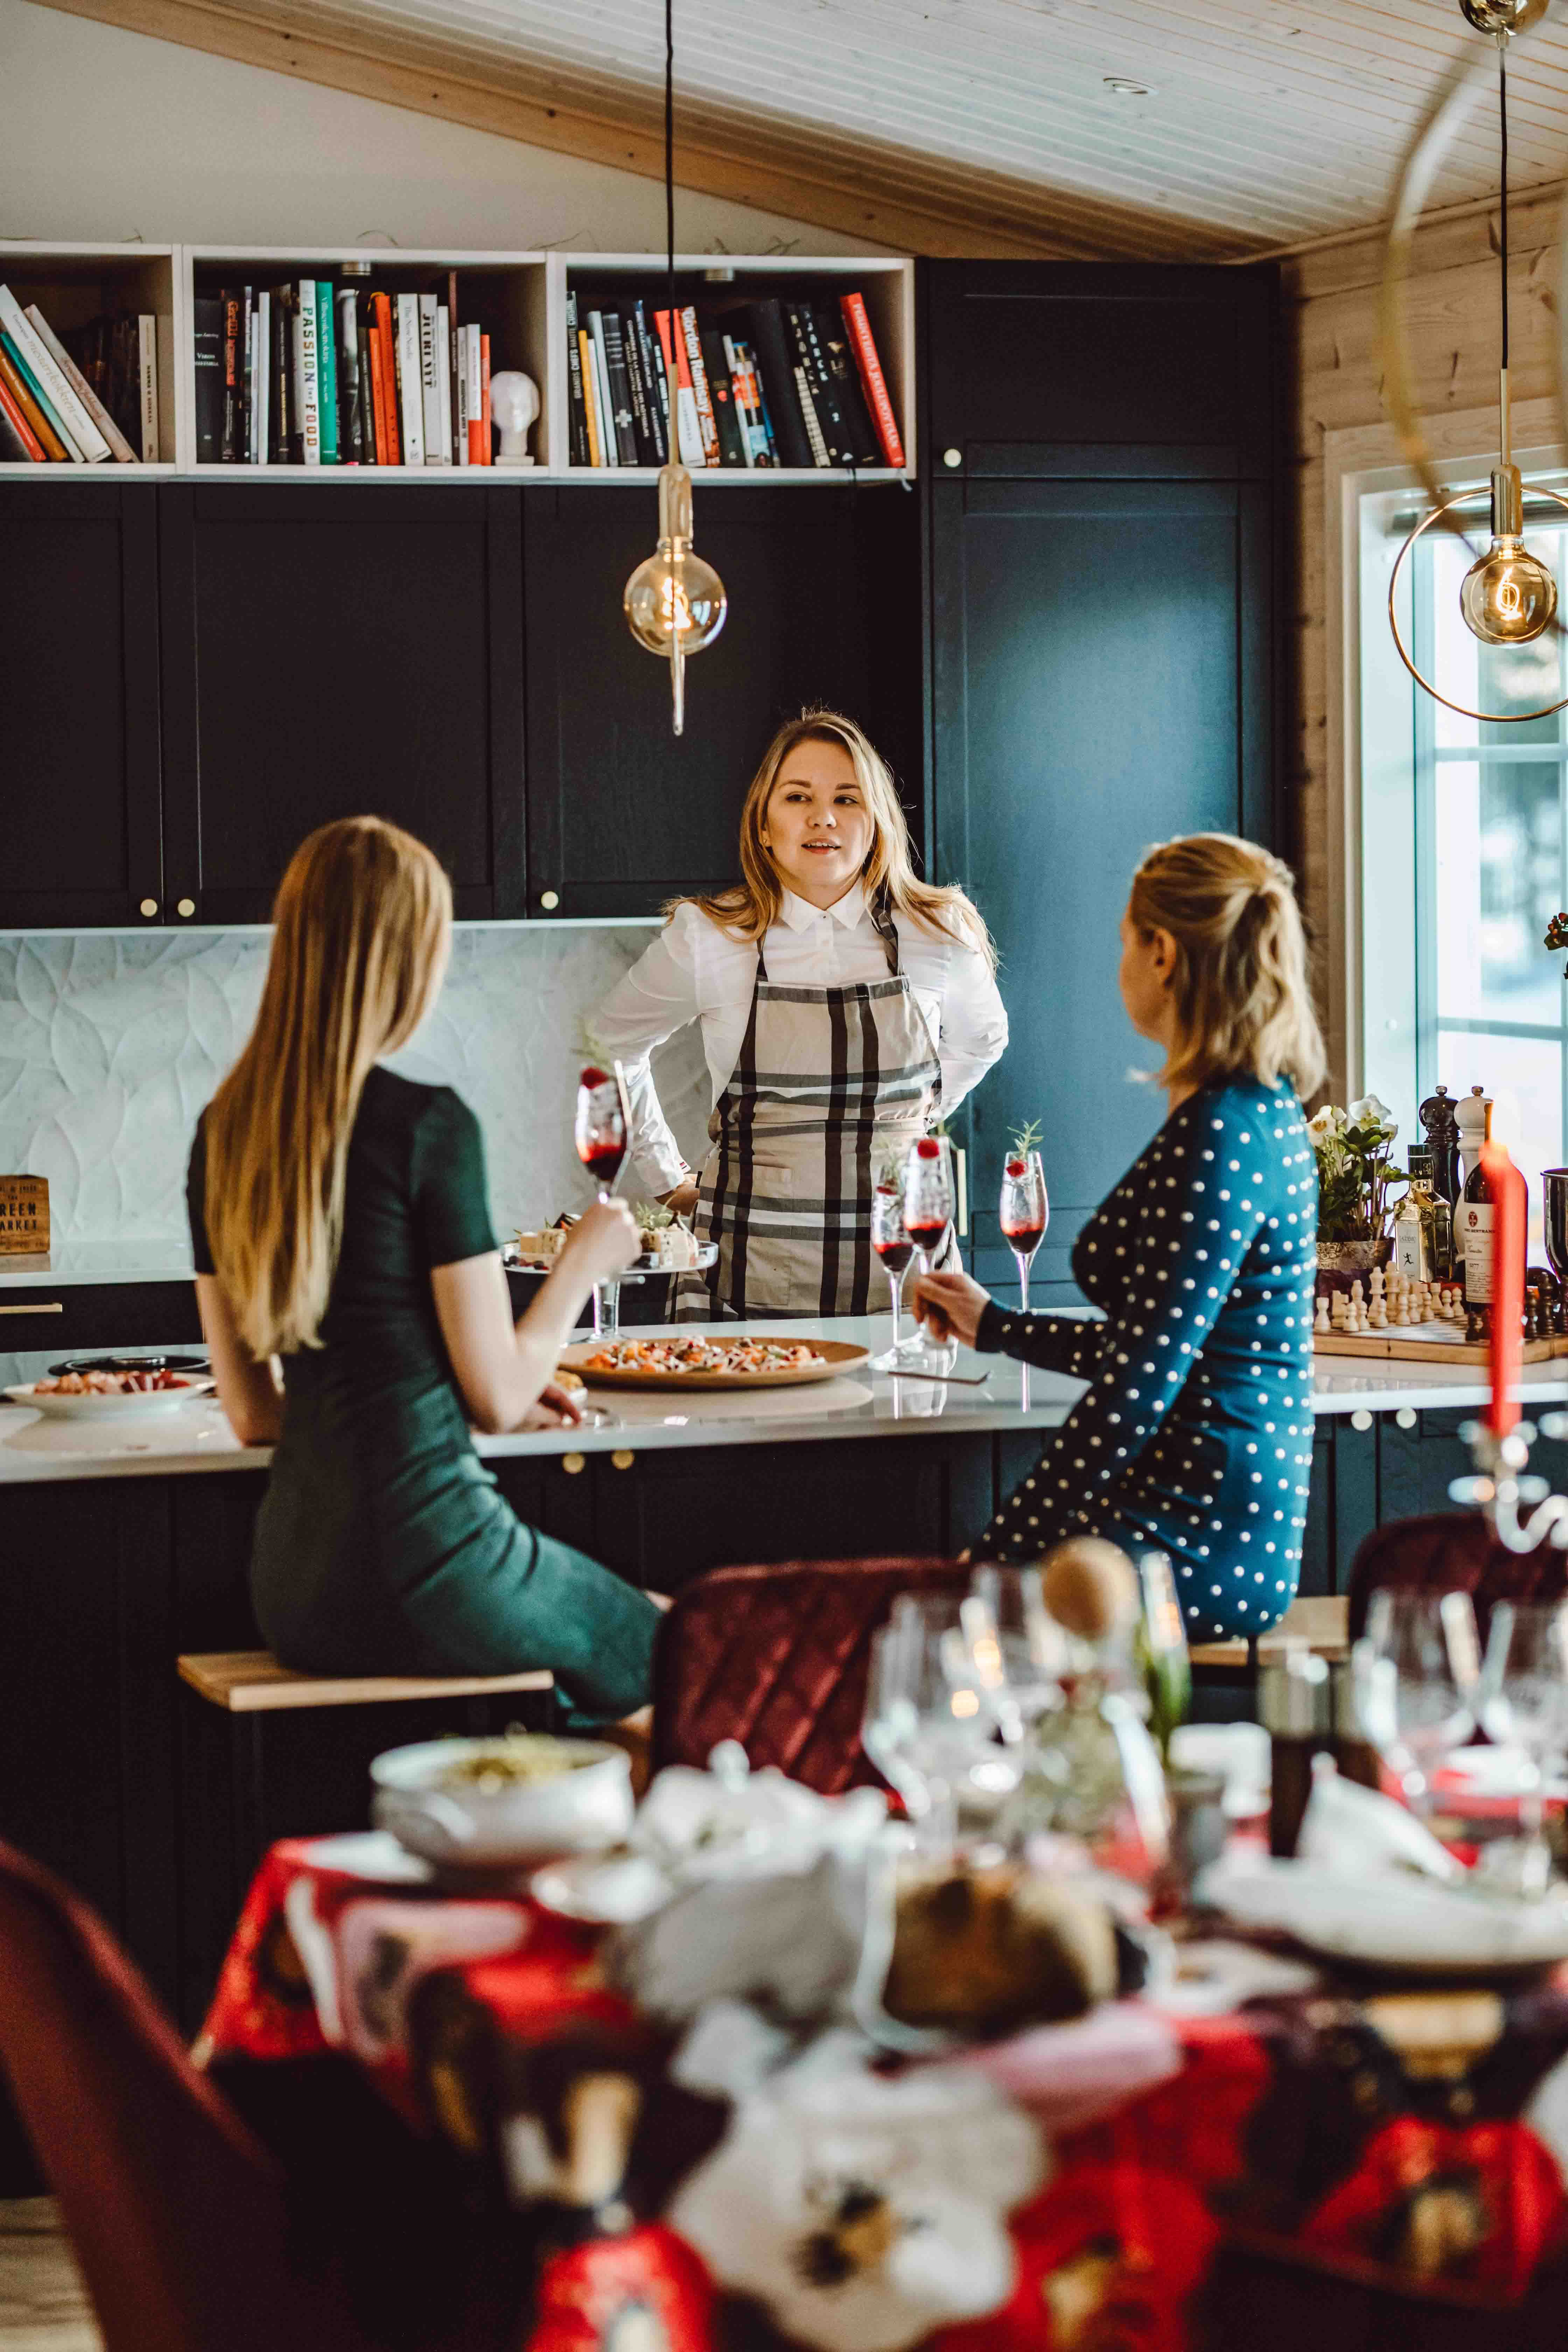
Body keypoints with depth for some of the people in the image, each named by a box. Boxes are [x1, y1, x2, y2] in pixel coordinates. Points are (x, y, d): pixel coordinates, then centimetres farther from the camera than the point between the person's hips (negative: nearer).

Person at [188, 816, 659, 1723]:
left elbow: (253, 1415, 13)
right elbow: (498, 1392, -9)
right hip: (424, 1552, -7)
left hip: (293, 1590, 7)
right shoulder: (426, 1125, -14)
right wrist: (583, 1265, 9)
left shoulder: (225, 1130, 7)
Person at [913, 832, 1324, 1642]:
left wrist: (993, 1556, -16)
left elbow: (1140, 1384, -20)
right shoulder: (1258, 1112, 15)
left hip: (1197, 1552, -10)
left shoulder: (1216, 1135, -17)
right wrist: (995, 1327, 34)